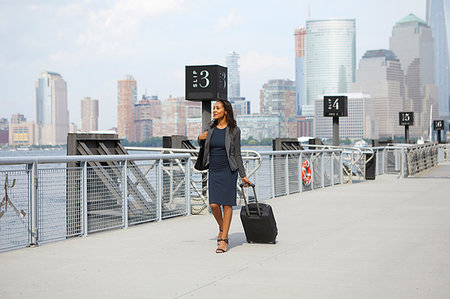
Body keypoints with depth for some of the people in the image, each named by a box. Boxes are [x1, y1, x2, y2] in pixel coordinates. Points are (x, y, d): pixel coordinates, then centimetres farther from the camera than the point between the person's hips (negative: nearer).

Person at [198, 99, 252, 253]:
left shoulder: (234, 130, -4)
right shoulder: (211, 128, 5)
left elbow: (237, 155, 0)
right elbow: (202, 144, 23)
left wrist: (243, 176, 0)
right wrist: (200, 138, 0)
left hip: (228, 170, -3)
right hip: (214, 171, 3)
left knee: (227, 204, -4)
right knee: (214, 205, -4)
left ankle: (224, 240, 2)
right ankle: (222, 228, 25)